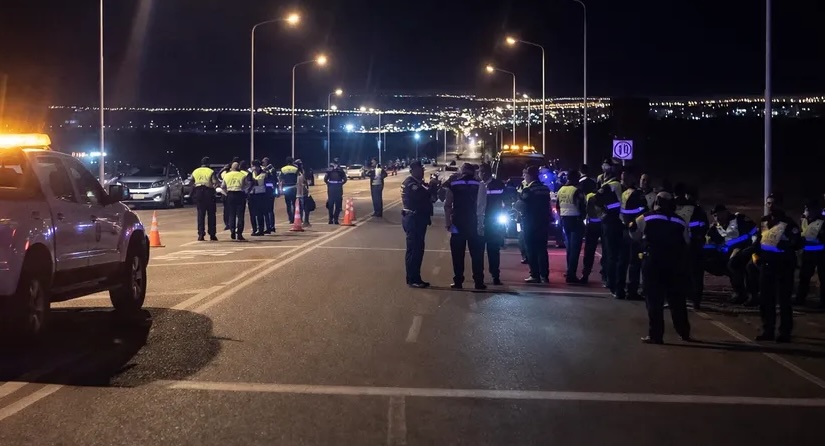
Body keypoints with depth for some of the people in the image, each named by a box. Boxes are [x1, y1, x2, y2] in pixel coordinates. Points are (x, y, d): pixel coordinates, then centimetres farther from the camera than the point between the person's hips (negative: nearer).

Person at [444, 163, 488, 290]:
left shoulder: (453, 184, 0)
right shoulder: (479, 185, -4)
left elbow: (447, 205, -4)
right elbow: (481, 206, -7)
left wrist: (448, 222, -1)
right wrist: (480, 224, -1)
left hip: (458, 224, 1)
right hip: (474, 224, -1)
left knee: (458, 254, 7)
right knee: (476, 254, 5)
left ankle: (458, 281, 6)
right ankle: (479, 282, 4)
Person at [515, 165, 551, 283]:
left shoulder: (527, 190, -14)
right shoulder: (545, 189, 7)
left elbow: (521, 206, -15)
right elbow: (547, 205, 12)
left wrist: (514, 205, 5)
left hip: (530, 224, -6)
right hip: (543, 223, 6)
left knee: (531, 250, 1)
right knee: (542, 249, 9)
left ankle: (535, 275, 0)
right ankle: (544, 275, 7)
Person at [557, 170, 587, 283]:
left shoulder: (561, 190, 6)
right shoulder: (577, 191, -15)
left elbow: (557, 205, 12)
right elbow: (581, 207, -15)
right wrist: (582, 217, 2)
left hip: (564, 220, 7)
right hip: (575, 220, -7)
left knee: (569, 247, 19)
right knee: (575, 248, -4)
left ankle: (570, 271, 27)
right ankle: (571, 275, -8)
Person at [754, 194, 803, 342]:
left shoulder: (788, 222, -7)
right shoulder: (763, 221, 13)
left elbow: (798, 243, -11)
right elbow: (758, 239, 24)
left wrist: (786, 246, -27)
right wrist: (757, 253, 8)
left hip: (783, 265, -6)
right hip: (766, 264, 6)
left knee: (784, 300, -3)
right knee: (765, 299, 9)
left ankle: (785, 333, 2)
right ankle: (768, 331, 18)